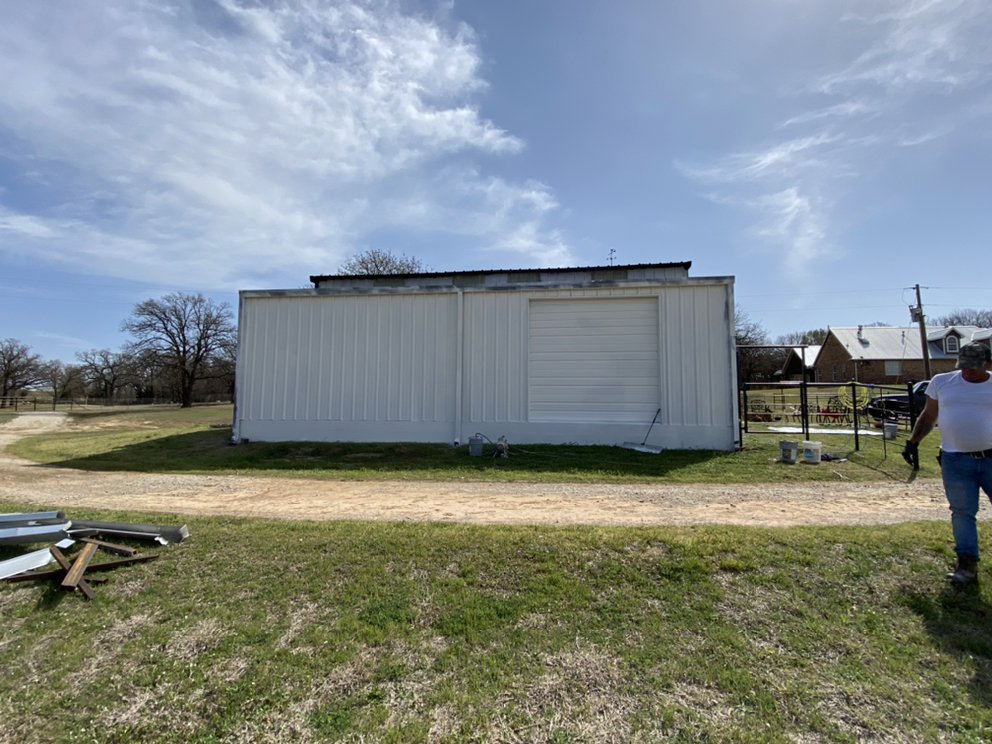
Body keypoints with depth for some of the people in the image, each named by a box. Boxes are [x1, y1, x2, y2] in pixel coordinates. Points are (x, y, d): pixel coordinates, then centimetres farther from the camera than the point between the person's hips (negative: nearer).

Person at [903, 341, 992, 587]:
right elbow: (928, 417, 11)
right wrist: (913, 442, 2)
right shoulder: (941, 382, 4)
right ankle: (967, 564, 9)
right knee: (962, 512, 2)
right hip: (955, 460, 0)